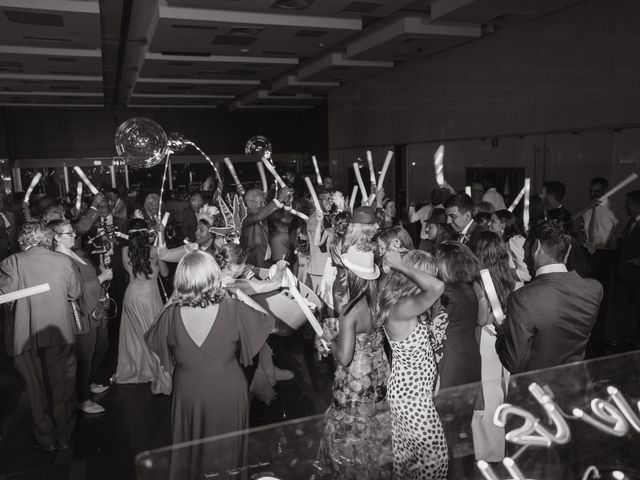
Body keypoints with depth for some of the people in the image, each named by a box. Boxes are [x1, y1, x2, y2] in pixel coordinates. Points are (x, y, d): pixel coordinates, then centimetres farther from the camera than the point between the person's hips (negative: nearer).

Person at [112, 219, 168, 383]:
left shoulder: (126, 251, -6)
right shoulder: (154, 251, -12)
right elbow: (165, 273, 1)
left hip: (132, 295, 3)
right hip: (151, 296, -2)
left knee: (133, 334, 16)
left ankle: (131, 370, 28)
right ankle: (152, 369, 23)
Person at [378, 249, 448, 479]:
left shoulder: (404, 303, 1)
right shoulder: (400, 308, -29)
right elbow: (438, 287, -41)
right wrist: (400, 265, -34)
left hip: (406, 389, 9)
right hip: (413, 394, -9)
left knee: (406, 451, 24)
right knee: (434, 455, 6)